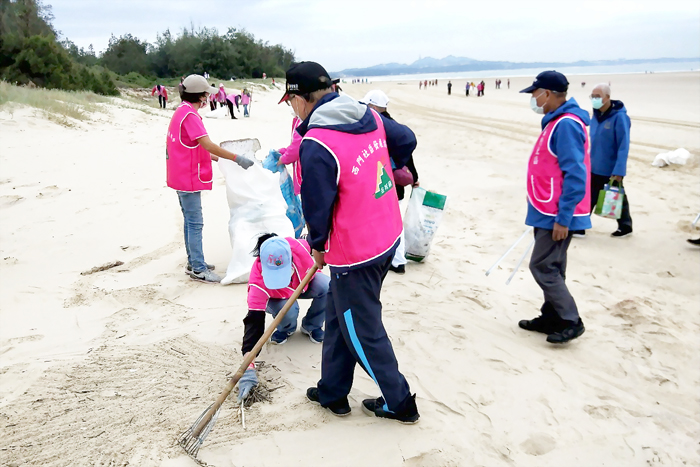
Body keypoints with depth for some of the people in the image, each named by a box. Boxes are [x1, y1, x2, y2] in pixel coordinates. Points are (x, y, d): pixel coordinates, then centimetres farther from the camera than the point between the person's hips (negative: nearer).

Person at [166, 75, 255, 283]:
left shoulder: (180, 112, 14)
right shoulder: (190, 115, -18)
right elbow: (208, 145, -25)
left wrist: (216, 158, 17)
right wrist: (237, 158, -22)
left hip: (182, 177, 10)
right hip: (189, 178, -10)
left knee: (190, 221, 16)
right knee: (195, 223, -5)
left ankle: (194, 262, 26)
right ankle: (198, 269, 0)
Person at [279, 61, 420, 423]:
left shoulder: (315, 146, -24)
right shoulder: (370, 116, 0)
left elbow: (317, 207, -18)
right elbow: (407, 140, 16)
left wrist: (317, 246, 1)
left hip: (355, 255, -9)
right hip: (388, 237, 9)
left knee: (363, 332, 11)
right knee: (339, 318, 22)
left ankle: (399, 403, 29)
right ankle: (332, 392, 38)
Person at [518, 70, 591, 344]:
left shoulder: (566, 125, -19)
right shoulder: (556, 121, 12)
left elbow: (575, 176, -23)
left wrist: (563, 218, -22)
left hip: (557, 215, -10)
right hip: (549, 212, 10)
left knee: (542, 267, -5)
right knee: (551, 267, 15)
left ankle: (570, 322, 6)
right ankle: (551, 318, 25)